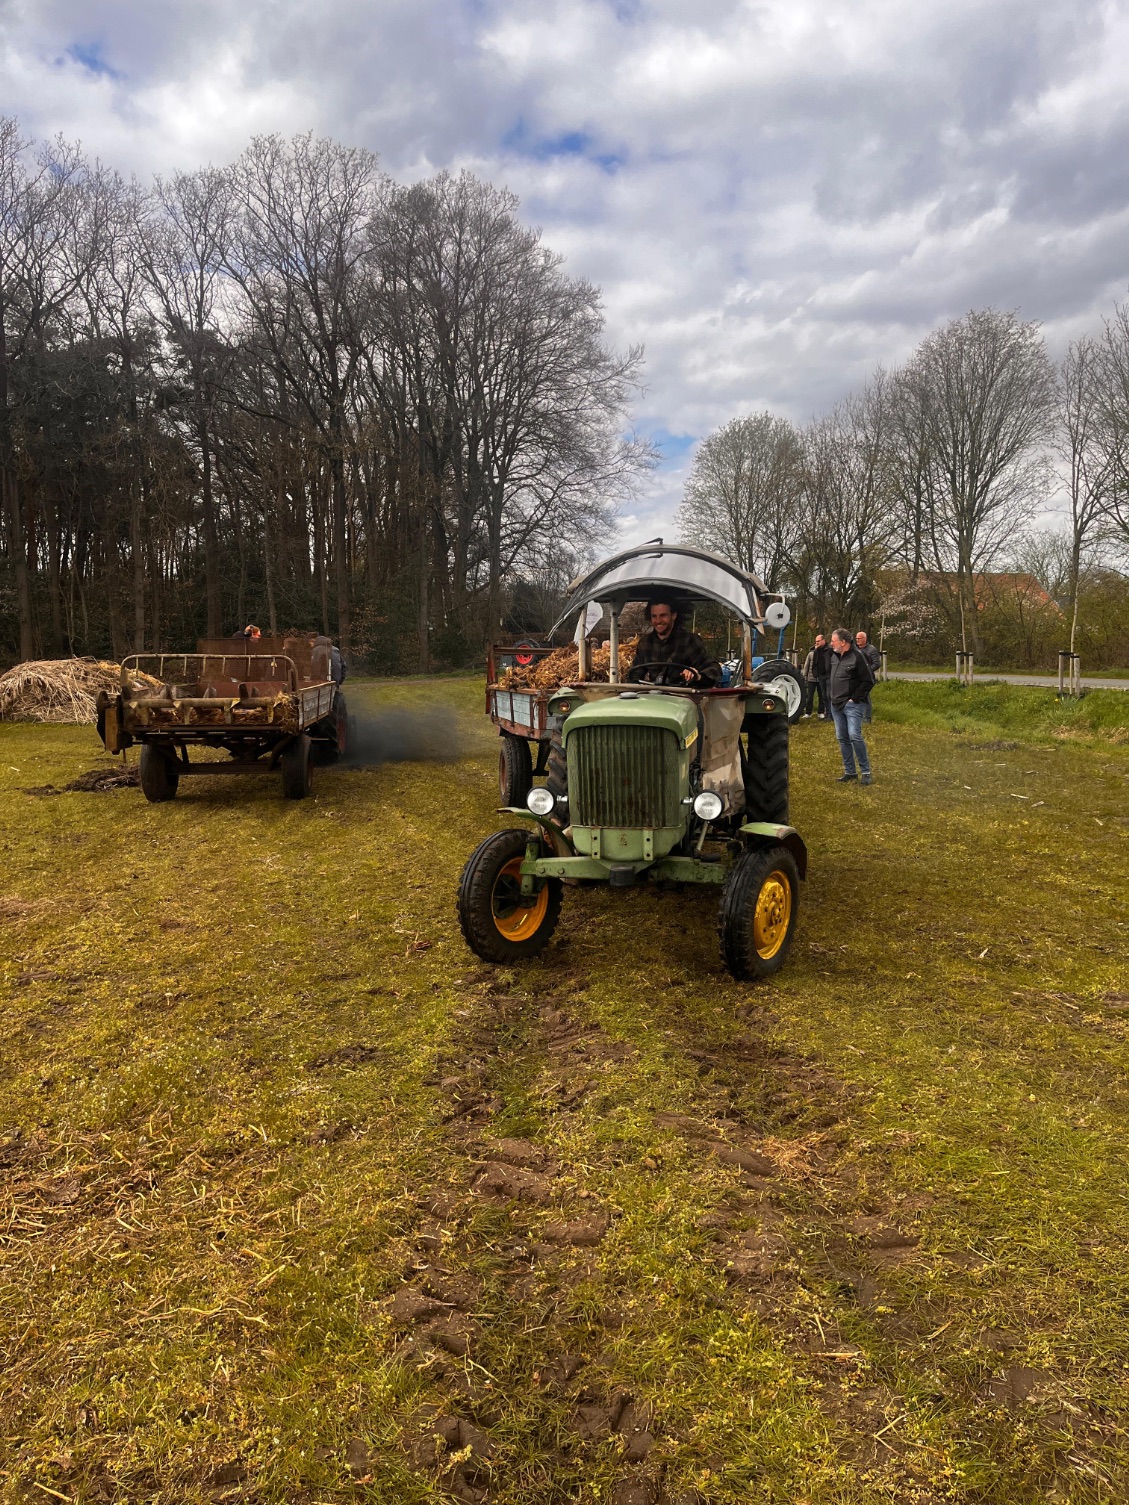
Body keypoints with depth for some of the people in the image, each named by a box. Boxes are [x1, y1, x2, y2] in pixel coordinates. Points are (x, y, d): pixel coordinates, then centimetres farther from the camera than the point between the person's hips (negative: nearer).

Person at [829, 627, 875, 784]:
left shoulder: (856, 657, -14)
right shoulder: (835, 656, 10)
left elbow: (868, 681, -14)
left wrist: (855, 698, -15)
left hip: (852, 705, -8)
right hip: (836, 705, 8)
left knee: (855, 736, -15)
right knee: (842, 738, 9)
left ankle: (865, 771, -4)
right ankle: (850, 771, 16)